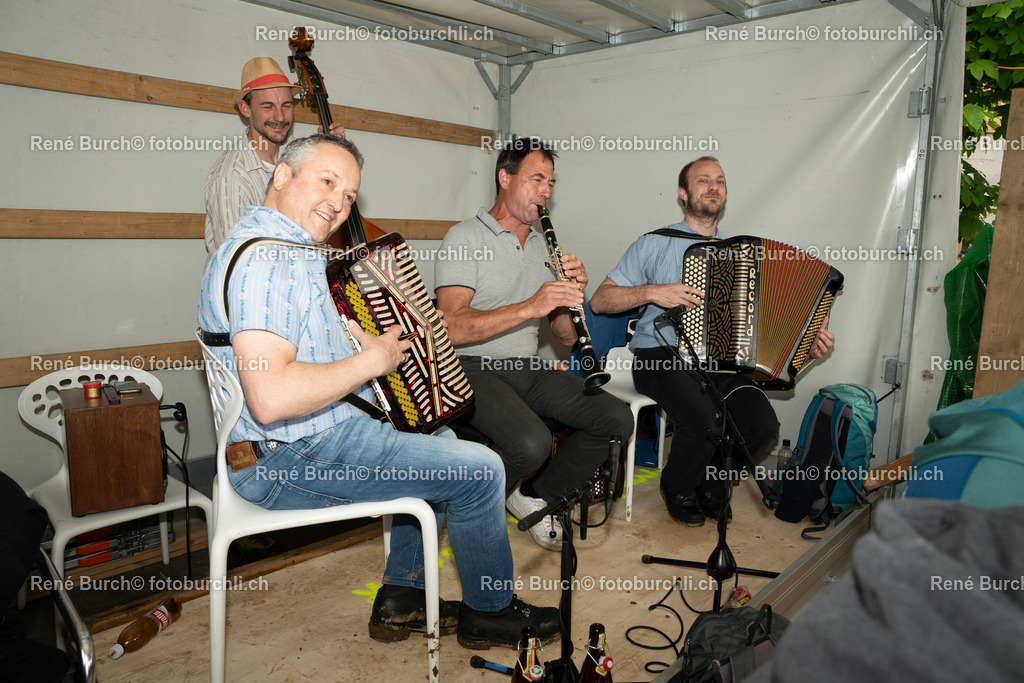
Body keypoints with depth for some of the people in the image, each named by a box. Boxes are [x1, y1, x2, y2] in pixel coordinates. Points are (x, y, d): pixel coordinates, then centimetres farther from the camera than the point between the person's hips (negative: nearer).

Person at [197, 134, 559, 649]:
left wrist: (357, 334, 13)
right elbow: (270, 398, -34)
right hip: (293, 461, -11)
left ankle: (401, 599, 26)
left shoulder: (290, 249, 12)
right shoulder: (265, 256, -22)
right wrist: (373, 361, -22)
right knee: (479, 469, -8)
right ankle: (491, 611, 17)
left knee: (438, 442, 24)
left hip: (311, 435, 11)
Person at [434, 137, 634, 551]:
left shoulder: (542, 246, 17)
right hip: (474, 368, -7)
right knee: (531, 443, -32)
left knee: (617, 420, -10)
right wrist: (530, 307, -29)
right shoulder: (466, 238, -5)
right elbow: (452, 328, -21)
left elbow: (566, 337, 13)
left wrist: (572, 292, -7)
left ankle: (537, 496, 10)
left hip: (529, 369, 7)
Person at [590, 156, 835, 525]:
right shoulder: (656, 244, 5)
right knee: (704, 419, -30)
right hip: (662, 357, -4)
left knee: (763, 424, -20)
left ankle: (711, 481, 10)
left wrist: (808, 339, 4)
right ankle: (677, 487, 3)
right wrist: (653, 292, -14)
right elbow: (600, 301, 0)